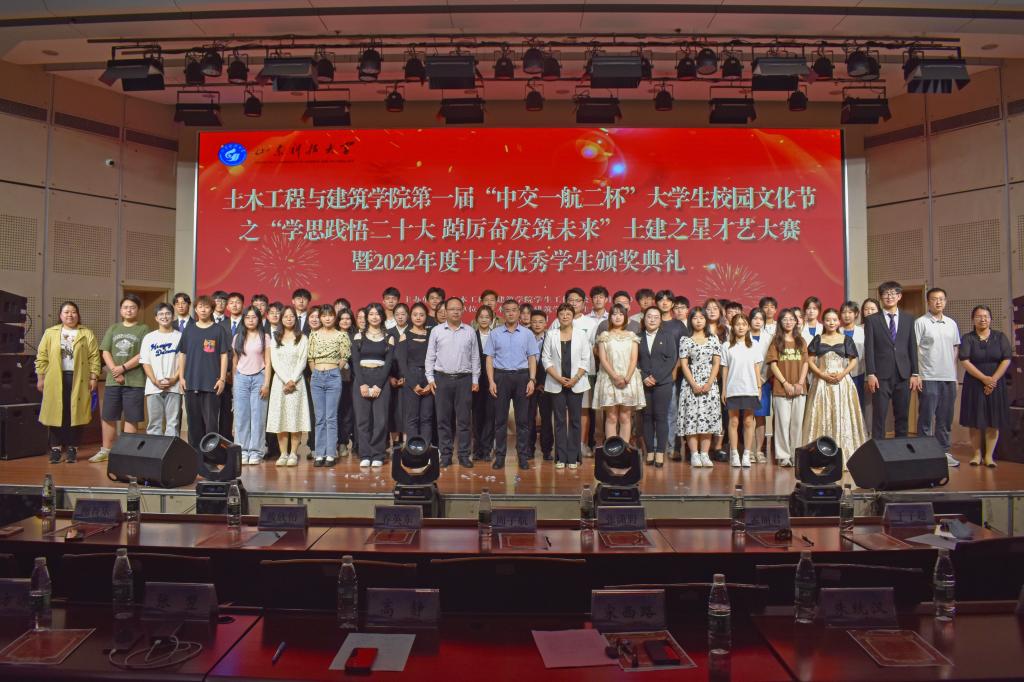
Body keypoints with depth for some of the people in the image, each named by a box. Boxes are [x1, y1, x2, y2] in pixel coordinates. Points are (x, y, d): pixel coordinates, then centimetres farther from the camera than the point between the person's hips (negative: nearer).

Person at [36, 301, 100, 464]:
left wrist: (93, 378, -5)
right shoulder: (50, 333, 8)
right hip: (55, 380, 1)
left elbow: (94, 357, 1)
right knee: (55, 413, 2)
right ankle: (55, 448, 10)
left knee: (75, 413, 1)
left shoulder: (87, 334, 4)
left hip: (78, 380, -1)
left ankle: (72, 449, 9)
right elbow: (42, 357, 7)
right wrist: (40, 377, 2)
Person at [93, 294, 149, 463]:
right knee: (108, 417, 9)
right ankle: (106, 450, 20)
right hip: (113, 381, 4)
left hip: (134, 381, -4)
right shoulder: (113, 328, 15)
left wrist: (123, 368, -13)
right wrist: (115, 371, -7)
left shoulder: (143, 329, 2)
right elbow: (105, 352, 7)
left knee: (131, 418, -1)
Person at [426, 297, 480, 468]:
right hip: (442, 379, 0)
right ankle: (445, 454, 12)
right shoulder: (436, 331, 4)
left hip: (464, 379, 0)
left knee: (463, 419, 3)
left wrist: (475, 380, 3)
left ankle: (464, 455, 10)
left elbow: (475, 357, 7)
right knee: (443, 419, 4)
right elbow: (430, 357, 6)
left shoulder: (470, 331, 5)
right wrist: (430, 378, -1)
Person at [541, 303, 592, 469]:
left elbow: (585, 360, 1)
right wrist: (558, 378, -9)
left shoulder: (582, 334, 4)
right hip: (556, 384, 0)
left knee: (575, 420, 2)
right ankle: (561, 457, 7)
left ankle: (573, 457, 8)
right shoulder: (551, 335, 5)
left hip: (576, 383, 0)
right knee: (559, 421, 3)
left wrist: (575, 379, -10)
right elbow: (545, 358, 1)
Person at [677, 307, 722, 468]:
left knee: (708, 418, 0)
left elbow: (717, 363, 3)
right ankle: (694, 455, 1)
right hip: (691, 384, -2)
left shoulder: (714, 338, 8)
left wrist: (709, 384, -8)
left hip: (710, 384, 2)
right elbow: (683, 364, -2)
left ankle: (705, 454, 5)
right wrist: (694, 385, -11)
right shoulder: (685, 340, 3)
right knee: (691, 418, -4)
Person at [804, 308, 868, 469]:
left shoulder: (846, 339, 8)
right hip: (822, 382, 0)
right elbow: (810, 361, 4)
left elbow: (853, 361, 6)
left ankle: (845, 455, 3)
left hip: (842, 382, 0)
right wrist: (823, 375, -10)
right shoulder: (817, 339, 8)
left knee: (843, 417, -1)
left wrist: (842, 374, -10)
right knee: (823, 418, -1)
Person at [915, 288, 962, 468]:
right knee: (926, 418, 0)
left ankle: (944, 451, 21)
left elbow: (955, 349, 17)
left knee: (945, 419, 11)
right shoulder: (920, 322, -5)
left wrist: (954, 372, 10)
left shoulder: (951, 323, 12)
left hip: (949, 378, 5)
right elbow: (914, 349, -8)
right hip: (929, 378, -5)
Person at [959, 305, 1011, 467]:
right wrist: (984, 378, -15)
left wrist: (993, 379, -11)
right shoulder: (967, 338, 1)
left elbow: (1006, 360, -2)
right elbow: (965, 361, -8)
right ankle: (977, 454, 8)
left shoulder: (1000, 337, 5)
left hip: (996, 384, 1)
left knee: (993, 421, 1)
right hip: (974, 384, -1)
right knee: (975, 420, 0)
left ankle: (989, 455, 6)